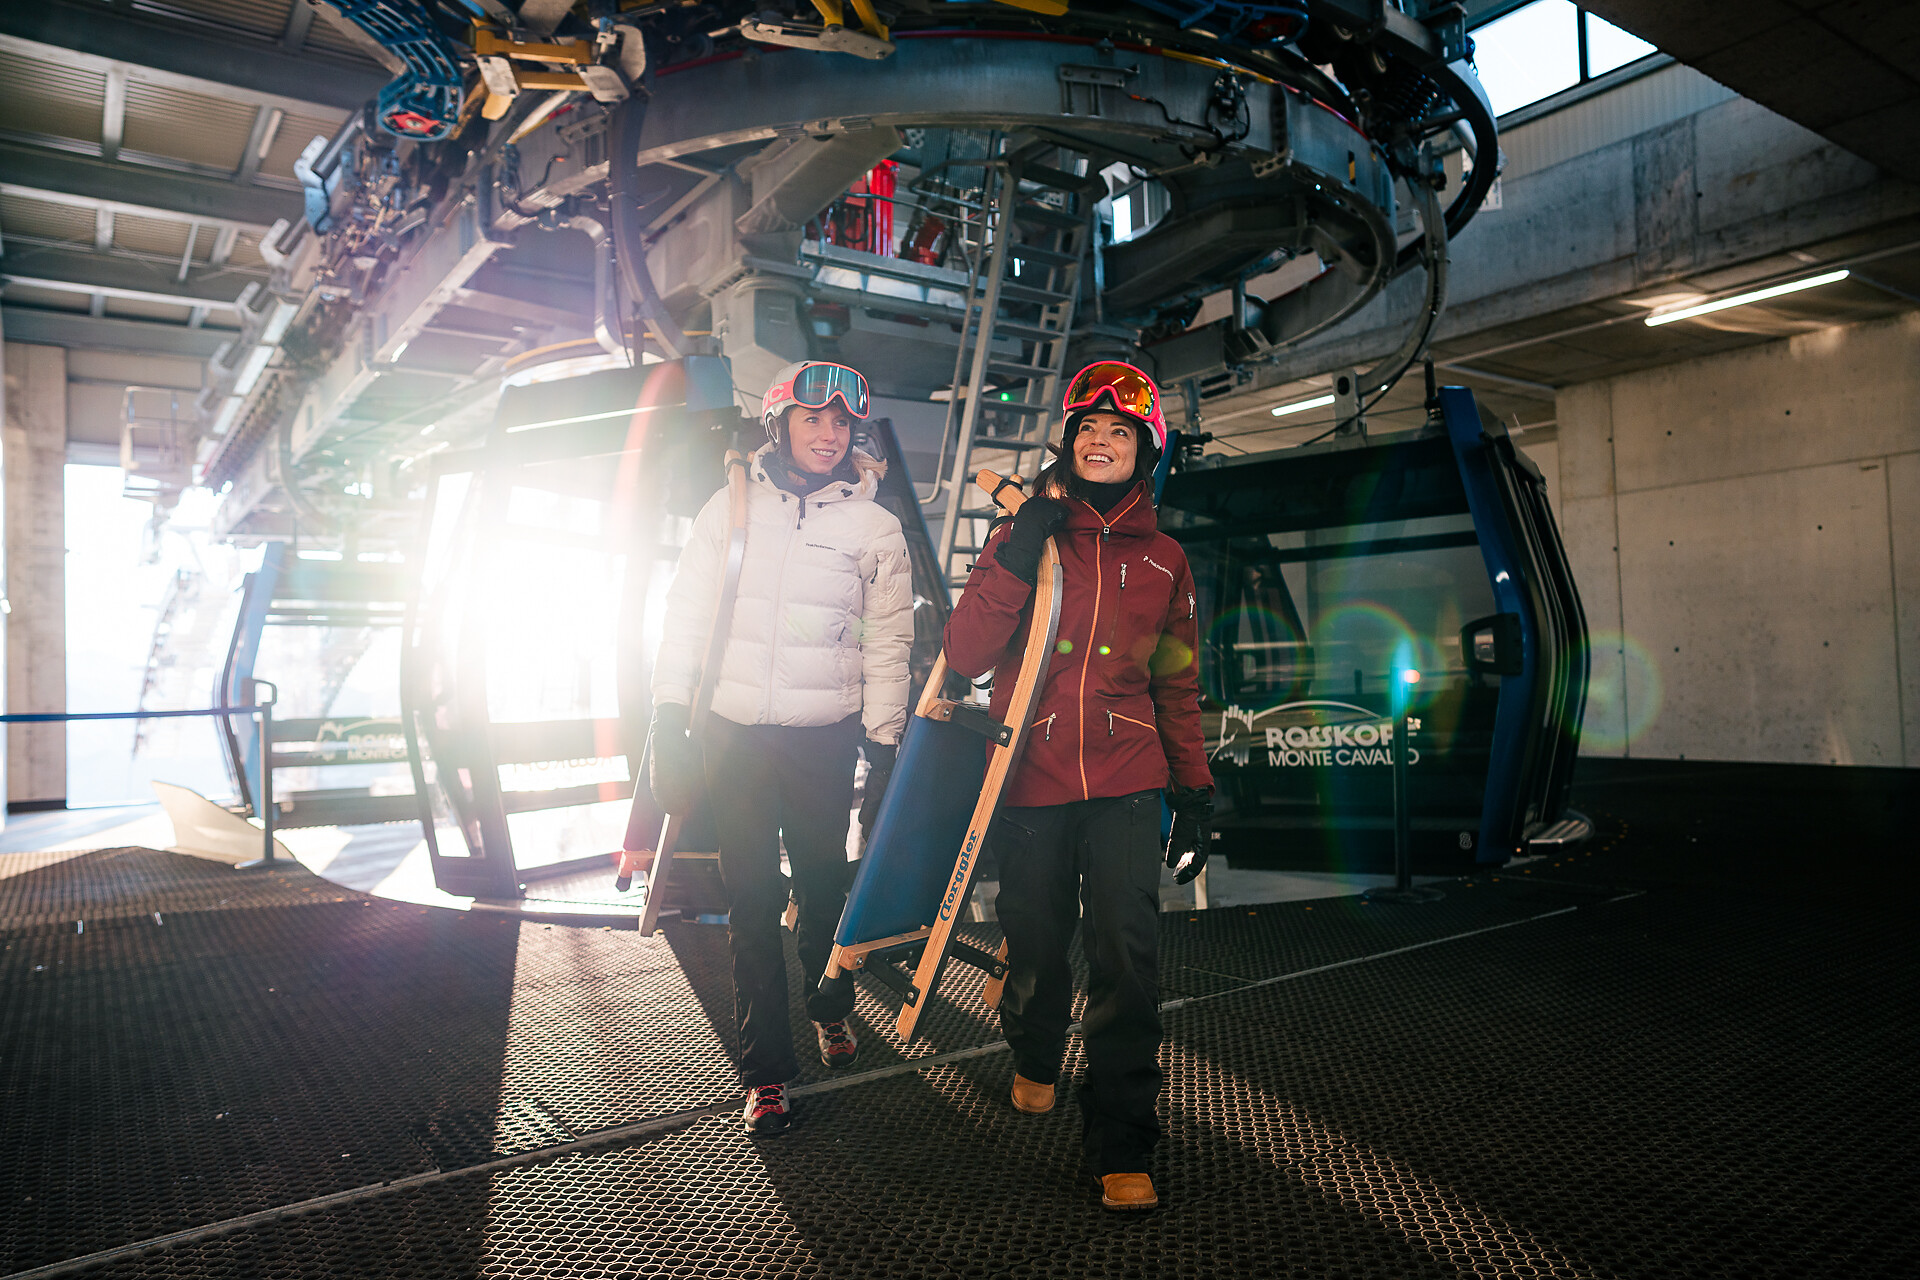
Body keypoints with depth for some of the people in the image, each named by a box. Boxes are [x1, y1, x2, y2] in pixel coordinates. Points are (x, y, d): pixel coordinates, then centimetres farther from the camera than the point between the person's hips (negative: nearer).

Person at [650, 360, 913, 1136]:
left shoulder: (875, 527, 2)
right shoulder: (730, 508, 4)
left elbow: (887, 646, 3)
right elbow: (684, 619, 6)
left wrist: (885, 751, -1)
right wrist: (668, 728, 1)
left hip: (824, 738, 0)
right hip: (733, 732, 1)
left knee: (823, 888, 11)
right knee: (750, 900, 3)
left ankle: (829, 1009, 40)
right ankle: (765, 1072, 14)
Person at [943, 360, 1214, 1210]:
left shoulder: (1163, 559, 11)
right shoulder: (1020, 538, 5)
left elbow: (1178, 687, 16)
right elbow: (965, 656, -5)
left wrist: (1194, 791, 11)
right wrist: (1017, 560, -14)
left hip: (1124, 783, 0)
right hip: (1032, 783, 0)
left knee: (1126, 953, -10)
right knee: (1035, 942, 12)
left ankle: (1120, 1145, 3)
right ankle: (1034, 1059, 43)